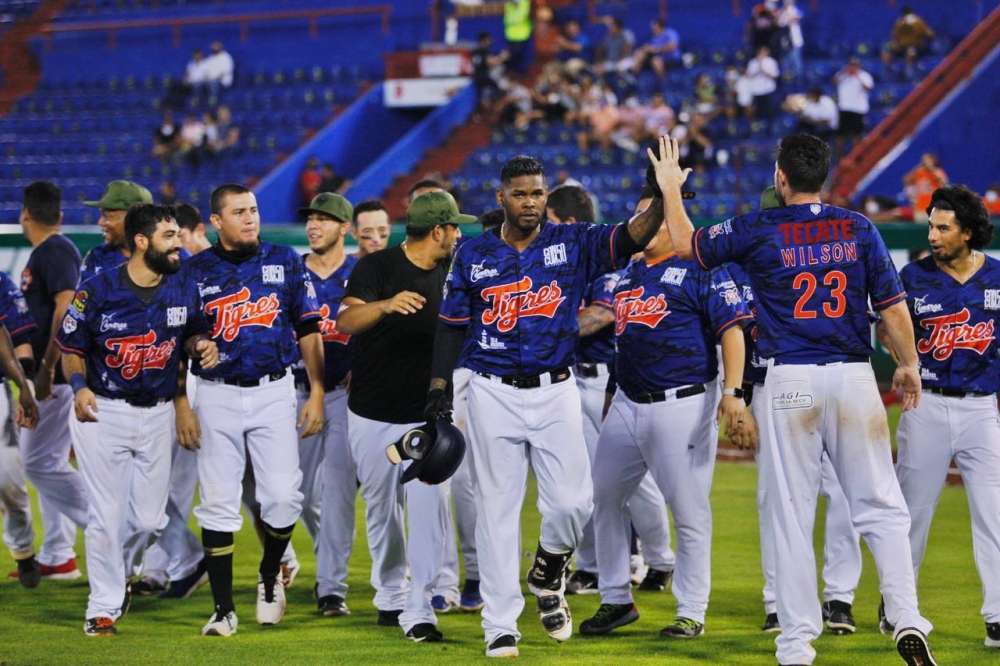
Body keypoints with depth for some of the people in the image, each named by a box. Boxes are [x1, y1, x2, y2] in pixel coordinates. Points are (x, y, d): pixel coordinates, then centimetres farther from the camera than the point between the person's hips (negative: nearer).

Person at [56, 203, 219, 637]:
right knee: (107, 515, -3)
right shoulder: (98, 291, -10)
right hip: (102, 411, -4)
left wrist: (201, 346, -6)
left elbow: (193, 331, 17)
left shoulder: (185, 290, 1)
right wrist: (79, 386, -17)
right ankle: (104, 605, 10)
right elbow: (71, 345, -1)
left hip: (157, 415, 4)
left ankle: (117, 573, 36)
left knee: (150, 519, 6)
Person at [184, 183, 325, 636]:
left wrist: (316, 393, 2)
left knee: (283, 496, -7)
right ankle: (223, 609, 5)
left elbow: (308, 329, 8)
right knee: (219, 502, -2)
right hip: (217, 396, 0)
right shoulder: (196, 271, 3)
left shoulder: (285, 262, 6)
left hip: (273, 392, 1)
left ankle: (270, 575, 22)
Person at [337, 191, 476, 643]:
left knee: (431, 509, -11)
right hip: (373, 416, -2)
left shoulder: (452, 274, 4)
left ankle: (419, 610, -9)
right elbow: (345, 321, -28)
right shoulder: (376, 268, -11)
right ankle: (390, 595, 30)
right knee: (382, 509, 11)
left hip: (428, 416, 2)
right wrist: (385, 305, -46)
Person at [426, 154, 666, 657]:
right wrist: (437, 390, 2)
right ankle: (500, 625, 8)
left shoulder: (572, 245, 2)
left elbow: (631, 237, -12)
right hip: (493, 394, 0)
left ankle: (547, 576, 24)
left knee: (572, 502, -8)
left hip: (556, 393, 0)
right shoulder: (474, 255, 4)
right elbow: (453, 325, 8)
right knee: (497, 509, 1)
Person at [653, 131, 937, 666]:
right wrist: (908, 365, 20)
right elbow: (893, 307, 5)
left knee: (792, 515, 3)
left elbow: (686, 244, 12)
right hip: (854, 379, 1)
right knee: (881, 506, 5)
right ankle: (906, 619, -8)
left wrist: (671, 189, 28)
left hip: (791, 383, -1)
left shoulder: (758, 230, -2)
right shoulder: (858, 229, 3)